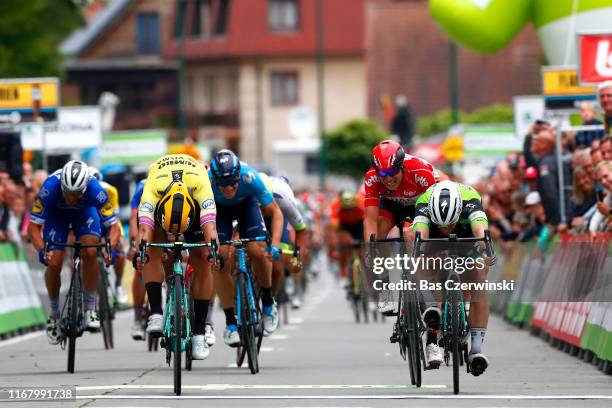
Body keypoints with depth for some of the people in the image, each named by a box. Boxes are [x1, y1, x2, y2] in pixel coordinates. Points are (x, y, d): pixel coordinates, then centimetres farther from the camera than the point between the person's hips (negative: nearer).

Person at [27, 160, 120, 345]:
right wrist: (42, 251, -47)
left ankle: (90, 309, -11)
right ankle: (54, 313, 9)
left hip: (84, 212, 0)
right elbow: (33, 226, -31)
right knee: (54, 263, -14)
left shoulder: (94, 190, -38)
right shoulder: (50, 187, -39)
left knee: (90, 253, -26)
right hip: (55, 213, 0)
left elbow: (113, 226, -29)